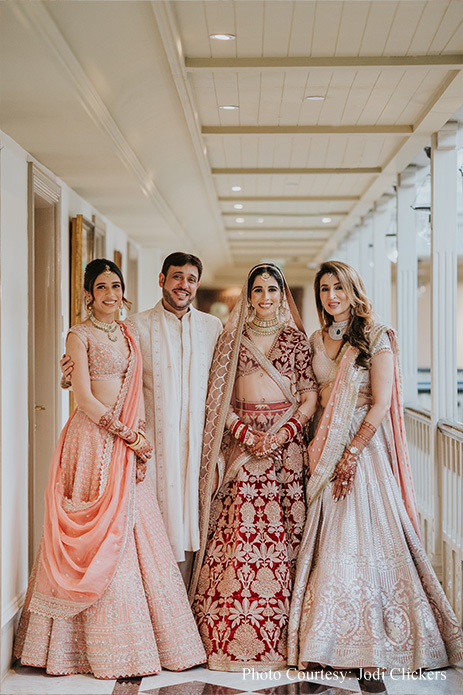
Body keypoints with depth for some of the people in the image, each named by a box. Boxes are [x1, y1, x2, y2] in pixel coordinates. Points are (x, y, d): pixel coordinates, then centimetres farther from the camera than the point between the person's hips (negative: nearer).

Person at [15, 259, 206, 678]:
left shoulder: (128, 334, 16)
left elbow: (137, 393, 14)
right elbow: (84, 397, -10)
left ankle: (139, 640, 13)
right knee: (99, 537, -5)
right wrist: (124, 432, -11)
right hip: (93, 439, -6)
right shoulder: (80, 335, -2)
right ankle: (107, 648, 3)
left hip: (127, 441, 6)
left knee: (135, 532, 5)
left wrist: (141, 438, 1)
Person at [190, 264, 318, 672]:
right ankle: (232, 637, 3)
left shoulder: (296, 340, 9)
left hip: (285, 441, 0)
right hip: (240, 441, 0)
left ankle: (279, 637, 6)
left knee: (282, 529, -3)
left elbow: (310, 397, 3)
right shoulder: (232, 338, 9)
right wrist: (247, 434, -9)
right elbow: (218, 397, 4)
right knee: (237, 529, -5)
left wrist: (281, 434, -11)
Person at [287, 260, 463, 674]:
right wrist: (317, 449, 4)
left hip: (365, 445, -5)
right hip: (325, 448, 5)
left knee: (364, 538, -6)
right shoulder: (316, 341, 12)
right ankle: (328, 644, 11)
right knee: (327, 542, 3)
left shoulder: (376, 338, -5)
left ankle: (373, 642, 5)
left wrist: (351, 453, -15)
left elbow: (381, 404, -10)